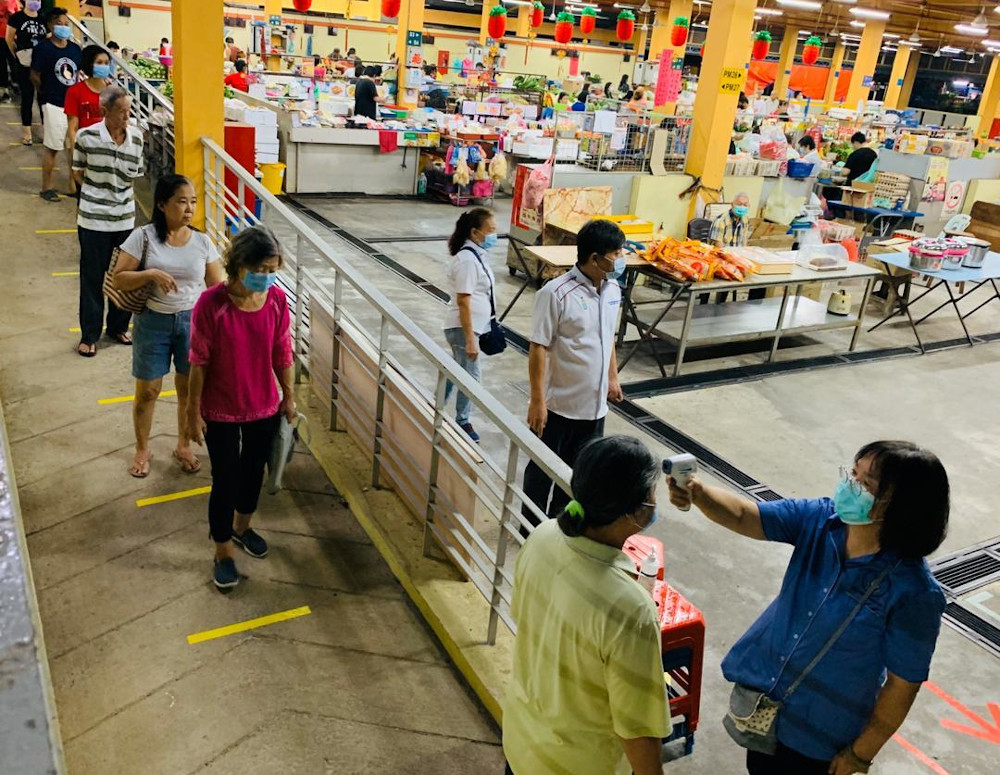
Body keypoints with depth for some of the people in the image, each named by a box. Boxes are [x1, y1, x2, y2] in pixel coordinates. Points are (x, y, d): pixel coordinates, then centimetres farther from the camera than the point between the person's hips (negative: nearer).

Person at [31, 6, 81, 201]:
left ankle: (73, 185, 23)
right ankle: (46, 188, 12)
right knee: (52, 147, 1)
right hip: (54, 105, -5)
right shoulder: (42, 48, -9)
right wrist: (48, 94, 6)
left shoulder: (75, 48, 6)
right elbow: (35, 76, -3)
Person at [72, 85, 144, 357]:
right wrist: (99, 192, -4)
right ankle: (89, 335, 20)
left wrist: (114, 190, -3)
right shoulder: (86, 136, -11)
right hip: (93, 219, -3)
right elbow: (78, 174, 1)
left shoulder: (137, 136, -2)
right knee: (92, 278, 7)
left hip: (125, 217, 3)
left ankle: (118, 327, 32)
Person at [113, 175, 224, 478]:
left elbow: (218, 287, 1)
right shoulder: (144, 236, -9)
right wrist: (151, 274, -25)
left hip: (192, 321, 2)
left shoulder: (202, 242, -3)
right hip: (153, 321, -2)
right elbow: (119, 278, -9)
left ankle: (184, 447, 33)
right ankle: (142, 450, 31)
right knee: (147, 390, 9)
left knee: (189, 389, 12)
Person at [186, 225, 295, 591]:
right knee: (225, 479, 9)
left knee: (254, 471, 22)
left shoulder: (277, 299, -11)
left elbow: (282, 353, 1)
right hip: (221, 412, -4)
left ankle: (242, 526, 49)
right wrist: (193, 412, -9)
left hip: (264, 408, 4)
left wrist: (288, 397, 8)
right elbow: (198, 362, -14)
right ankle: (223, 552, 30)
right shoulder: (211, 303, -22)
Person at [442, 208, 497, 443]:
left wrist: (478, 331, 21)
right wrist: (470, 339, -23)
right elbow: (463, 301, -23)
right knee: (471, 374, 2)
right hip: (463, 327, -10)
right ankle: (462, 422, 20)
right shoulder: (467, 259, -22)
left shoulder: (477, 254, 7)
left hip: (472, 325, 10)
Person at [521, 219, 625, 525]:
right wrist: (538, 400, -19)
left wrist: (613, 377, 20)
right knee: (543, 470, 12)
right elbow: (538, 348, -19)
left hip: (594, 404, 7)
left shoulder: (613, 289, 2)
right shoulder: (556, 293, -21)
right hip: (559, 404, -7)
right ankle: (531, 529, 31)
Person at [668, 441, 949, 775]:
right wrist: (698, 492, -46)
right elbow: (741, 516, -24)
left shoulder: (914, 593, -29)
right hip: (763, 686, 4)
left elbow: (903, 685, -18)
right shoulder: (820, 519, -17)